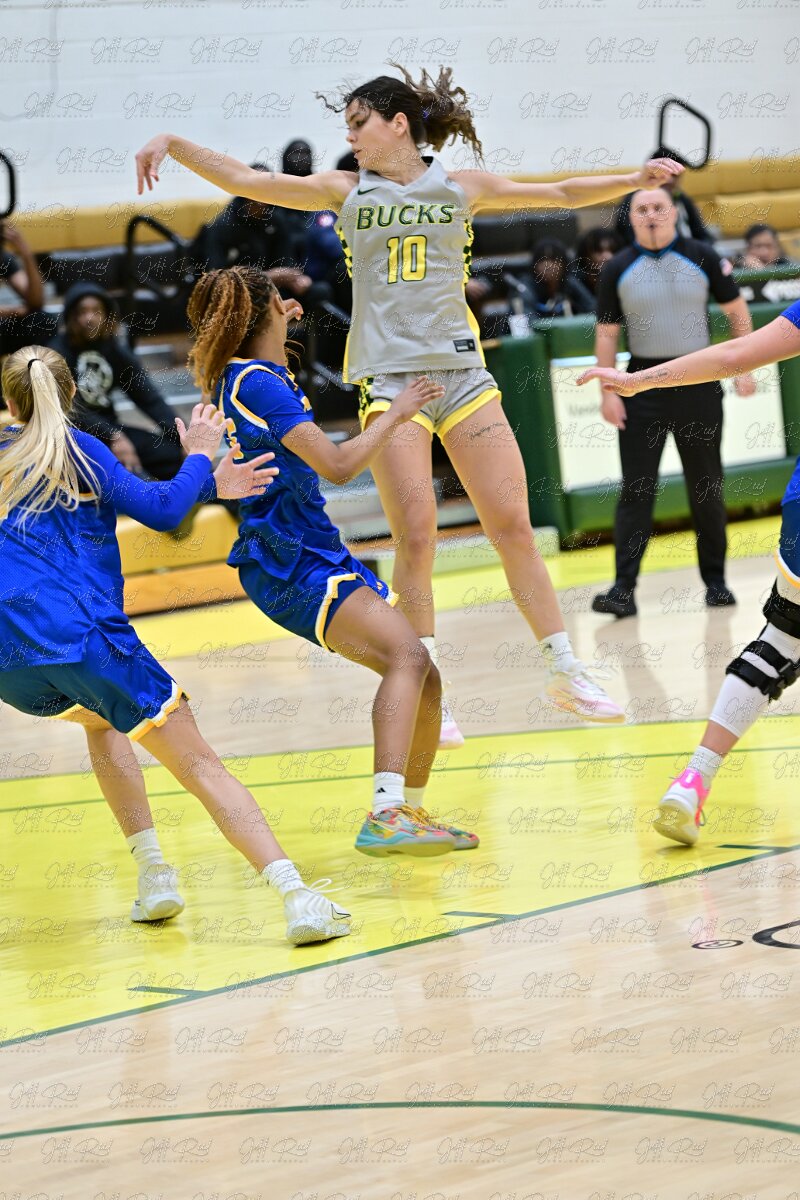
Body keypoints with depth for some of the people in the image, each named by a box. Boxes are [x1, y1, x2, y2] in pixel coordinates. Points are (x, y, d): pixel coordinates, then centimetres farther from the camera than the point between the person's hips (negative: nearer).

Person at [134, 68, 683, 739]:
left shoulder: (461, 187, 9)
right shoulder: (346, 192, 8)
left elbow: (565, 195, 16)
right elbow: (245, 182, 5)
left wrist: (635, 180, 4)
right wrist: (174, 145, -6)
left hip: (461, 369, 1)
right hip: (389, 376, -1)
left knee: (514, 525, -1)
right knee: (417, 535, -9)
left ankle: (565, 674, 8)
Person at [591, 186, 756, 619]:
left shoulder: (703, 258, 0)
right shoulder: (617, 270, 1)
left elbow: (736, 311, 7)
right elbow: (606, 333, 3)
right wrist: (608, 392, -4)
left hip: (698, 381, 0)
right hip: (643, 384, 0)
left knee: (707, 487, 6)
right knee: (636, 488, -5)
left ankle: (715, 580, 17)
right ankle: (624, 589, -8)